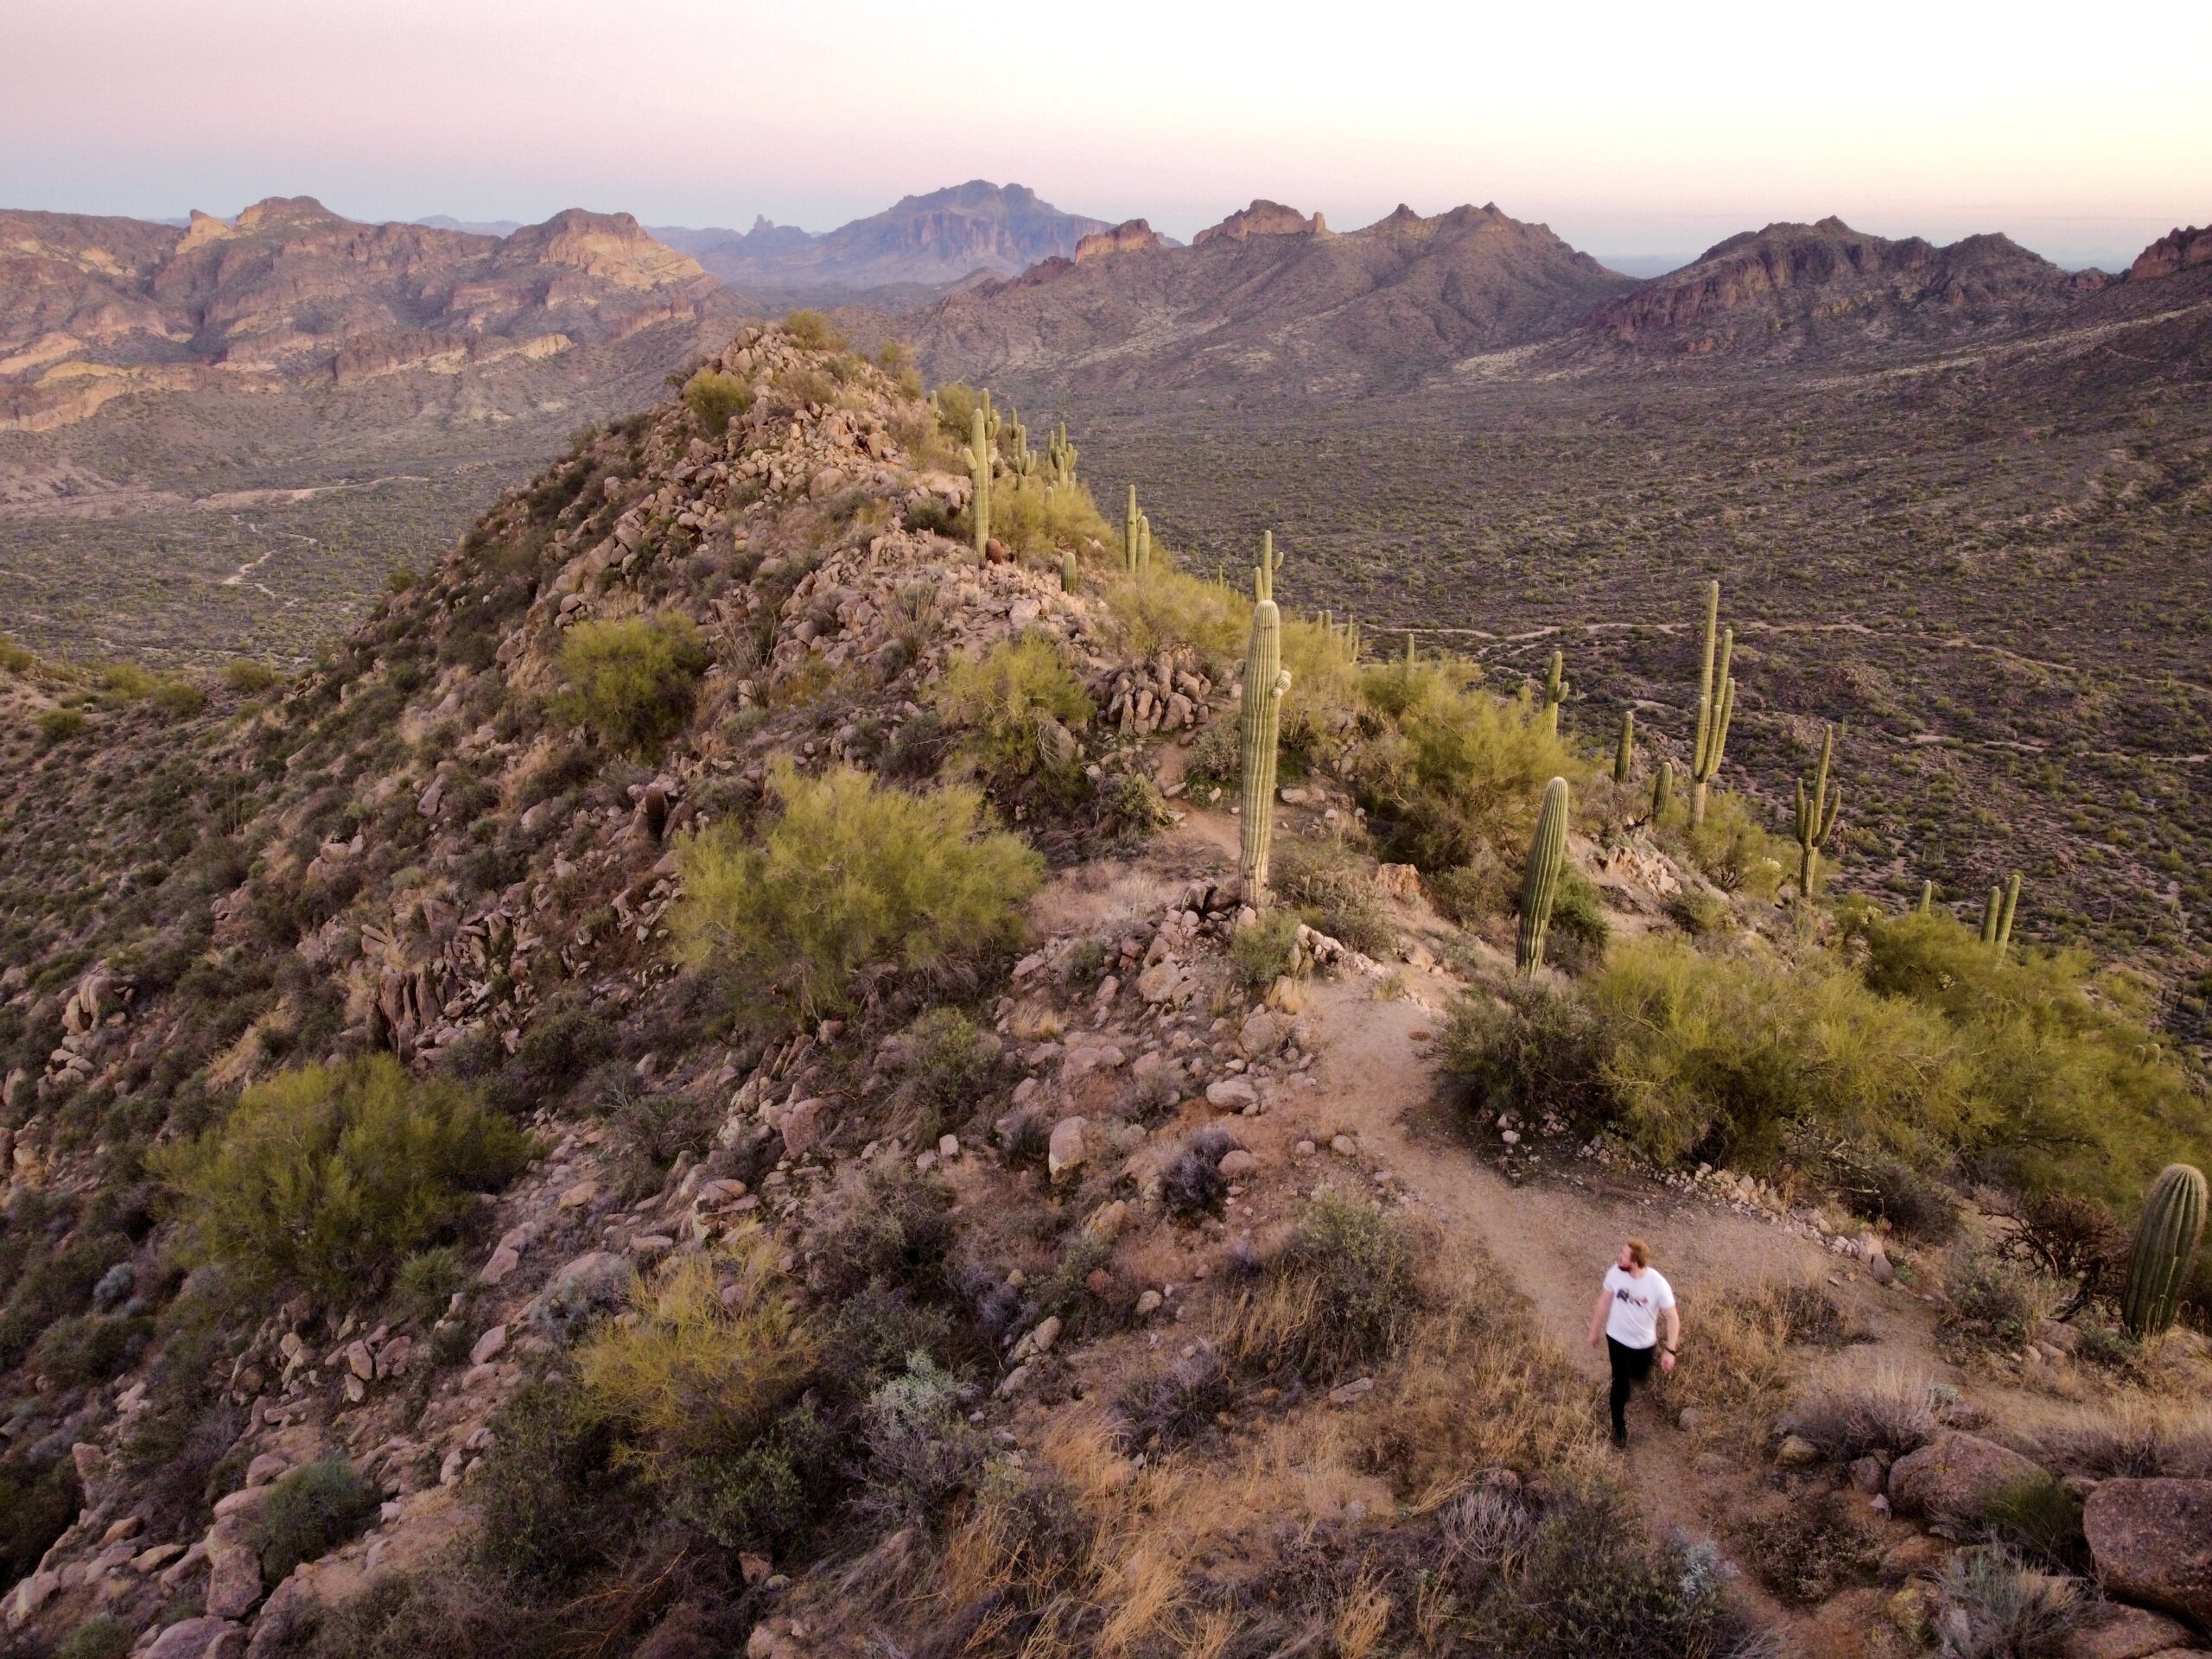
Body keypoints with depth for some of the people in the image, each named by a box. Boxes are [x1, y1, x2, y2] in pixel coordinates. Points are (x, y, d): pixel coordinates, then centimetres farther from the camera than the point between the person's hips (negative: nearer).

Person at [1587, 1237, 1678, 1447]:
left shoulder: (1658, 1285, -31)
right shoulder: (1615, 1272, -22)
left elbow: (1672, 1317, -17)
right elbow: (1604, 1301, -5)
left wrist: (1670, 1351, -18)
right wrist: (1594, 1330, 4)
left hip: (1644, 1342, 0)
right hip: (1617, 1338, 0)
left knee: (1640, 1376, 26)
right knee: (1621, 1383, 6)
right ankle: (1619, 1426, 29)